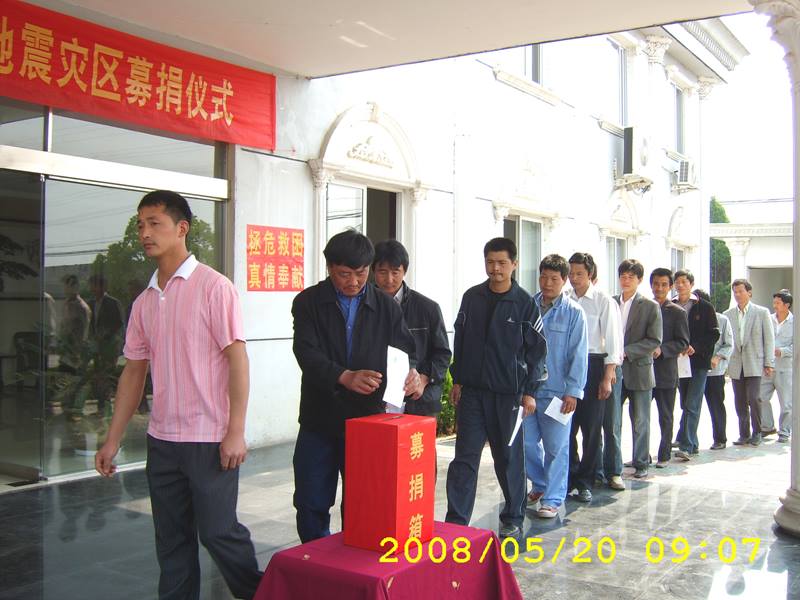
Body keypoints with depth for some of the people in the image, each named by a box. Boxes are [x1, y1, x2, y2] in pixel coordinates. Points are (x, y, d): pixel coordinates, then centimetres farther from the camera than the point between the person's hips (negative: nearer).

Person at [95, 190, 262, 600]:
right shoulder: (145, 301, 10)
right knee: (172, 540, 12)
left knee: (218, 531, 1)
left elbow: (237, 358, -12)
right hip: (162, 439, 6)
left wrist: (236, 431, -17)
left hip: (210, 439, -6)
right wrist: (113, 440, 12)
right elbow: (134, 370, 14)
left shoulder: (213, 287, -9)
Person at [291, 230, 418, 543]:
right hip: (319, 420, 0)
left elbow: (404, 351, 3)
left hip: (369, 420, 1)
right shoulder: (308, 302, -2)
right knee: (311, 504, 7)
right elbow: (307, 353, -15)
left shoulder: (386, 306, 5)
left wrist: (410, 373, -21)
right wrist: (344, 377, -33)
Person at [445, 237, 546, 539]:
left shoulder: (524, 303, -3)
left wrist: (529, 392, -4)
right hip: (472, 390, 2)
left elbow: (536, 349, -1)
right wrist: (457, 380, 7)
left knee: (509, 457, 9)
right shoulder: (472, 297, 5)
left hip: (508, 393, -2)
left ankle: (513, 519, 24)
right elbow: (460, 340, 11)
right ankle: (456, 520, 3)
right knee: (465, 457, 0)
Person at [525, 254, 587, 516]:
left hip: (557, 391, -3)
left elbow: (578, 355, -5)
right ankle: (540, 483, 34)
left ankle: (552, 498, 16)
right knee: (527, 442, 10)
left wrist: (573, 391, -10)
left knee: (556, 447, 4)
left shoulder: (574, 312, -4)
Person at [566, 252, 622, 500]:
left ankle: (585, 482, 16)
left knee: (591, 427, 3)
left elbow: (613, 341, -5)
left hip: (593, 366, -3)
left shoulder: (603, 301, -3)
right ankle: (570, 476, 20)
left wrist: (607, 378, -10)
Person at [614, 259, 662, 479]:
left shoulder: (650, 306, -2)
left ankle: (641, 463, 18)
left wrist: (626, 352, -16)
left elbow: (654, 340, -8)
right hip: (615, 370, 3)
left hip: (639, 370, -3)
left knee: (640, 421, 6)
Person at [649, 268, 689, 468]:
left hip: (666, 372, -3)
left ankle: (664, 455, 17)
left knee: (665, 417, 6)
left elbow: (683, 343, -4)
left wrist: (662, 349, -17)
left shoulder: (677, 312, 0)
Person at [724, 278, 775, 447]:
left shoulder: (762, 312, 1)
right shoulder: (728, 314, 8)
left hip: (754, 363, -3)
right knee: (740, 402, 6)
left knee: (753, 398, -12)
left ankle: (756, 433, 5)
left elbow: (769, 339, 1)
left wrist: (769, 363, -3)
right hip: (736, 365, 3)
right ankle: (744, 434, 16)